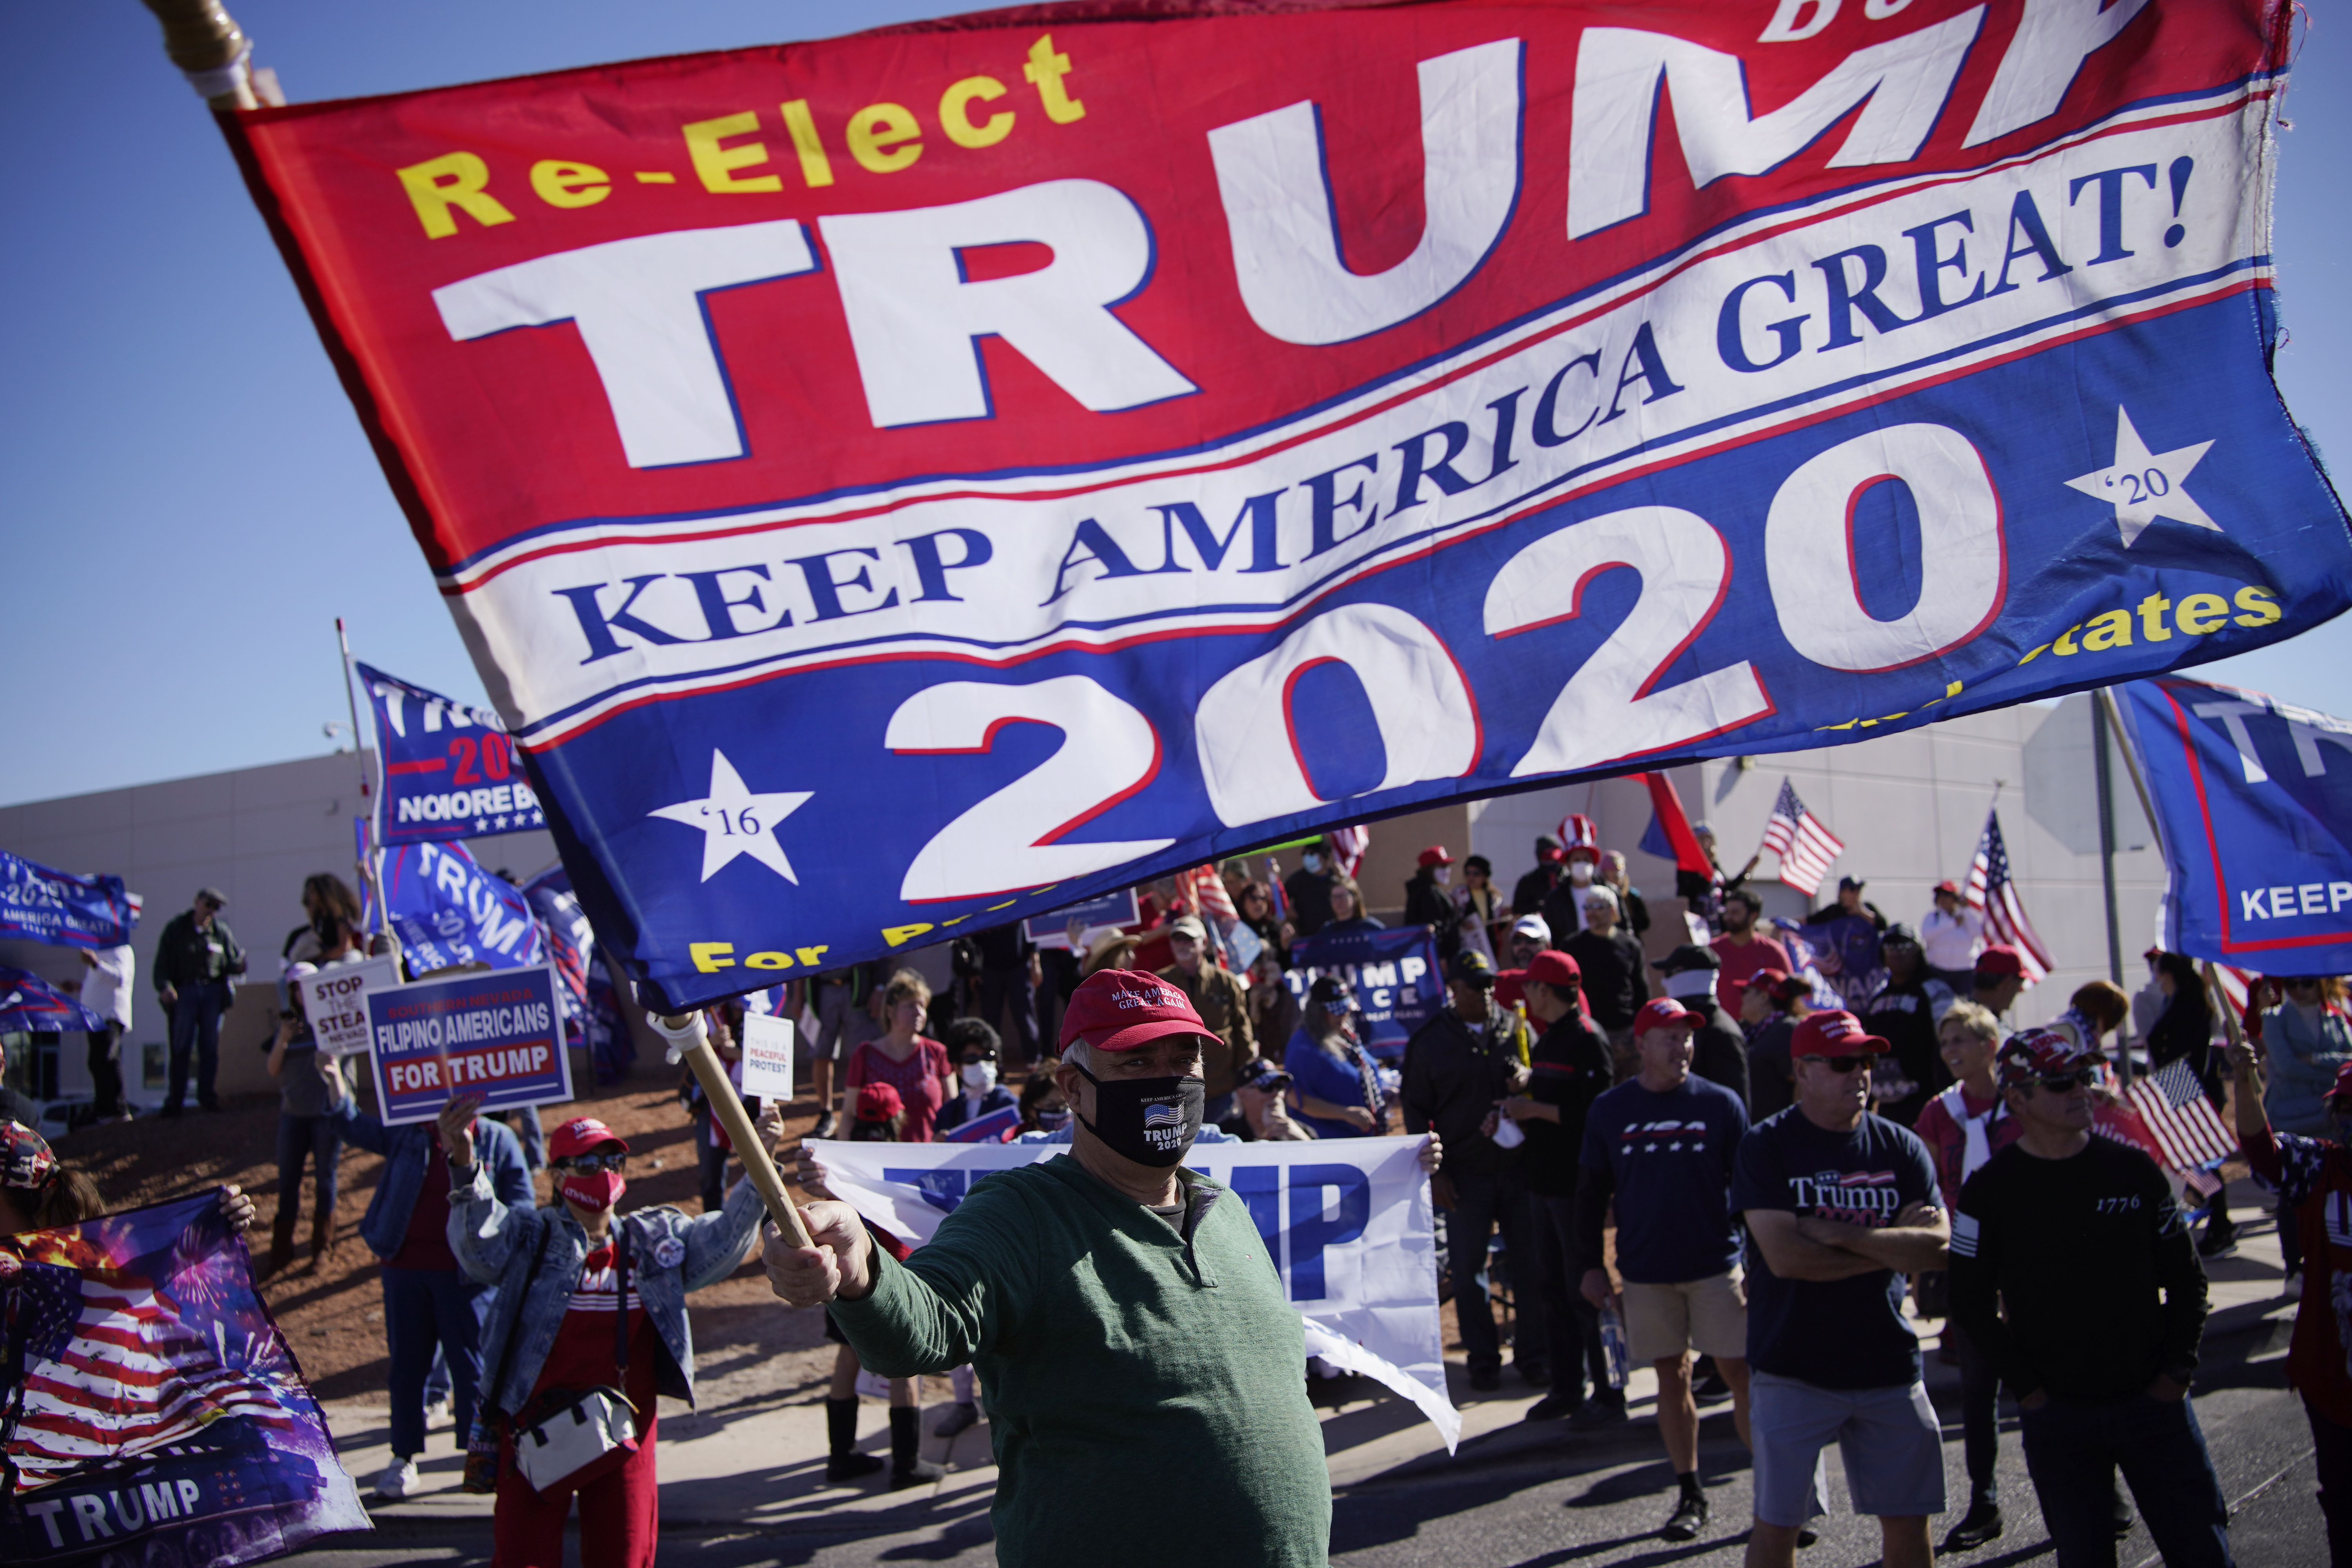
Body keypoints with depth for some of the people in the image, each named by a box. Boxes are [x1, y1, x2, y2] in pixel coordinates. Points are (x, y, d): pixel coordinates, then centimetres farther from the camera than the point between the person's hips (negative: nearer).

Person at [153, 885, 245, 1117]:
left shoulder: (221, 930, 7)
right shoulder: (176, 929, 3)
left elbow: (233, 961, 9)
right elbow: (162, 964, -1)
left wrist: (239, 965, -15)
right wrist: (164, 987, -18)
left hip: (213, 991, 2)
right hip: (185, 991, -2)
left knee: (210, 1046, 2)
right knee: (181, 1046, -2)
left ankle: (206, 1095, 10)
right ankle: (176, 1098, 2)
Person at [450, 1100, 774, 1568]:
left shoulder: (656, 1239, 11)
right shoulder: (529, 1236, -2)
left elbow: (723, 1239, 6)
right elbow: (480, 1241, -20)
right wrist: (465, 1166, -40)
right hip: (539, 1424, -3)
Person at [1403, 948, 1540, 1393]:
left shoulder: (1517, 1030, 7)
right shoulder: (1428, 1042, 2)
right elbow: (1416, 1112, 4)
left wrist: (1530, 1079, -11)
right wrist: (1434, 1173, -3)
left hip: (1520, 1167, 2)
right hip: (1465, 1175, -1)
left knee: (1532, 1261, 6)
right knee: (1468, 1268, 3)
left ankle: (1532, 1355, 19)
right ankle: (1483, 1359, 17)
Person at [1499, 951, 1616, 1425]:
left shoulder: (1588, 1040, -14)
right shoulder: (1546, 1041, 15)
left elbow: (1595, 1111, -22)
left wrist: (1535, 1110, -18)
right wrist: (1518, 1112, 4)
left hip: (1576, 1185, -9)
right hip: (1543, 1181, 9)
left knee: (1584, 1292, -4)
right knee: (1554, 1291, 14)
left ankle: (1609, 1396, 3)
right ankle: (1567, 1389, 22)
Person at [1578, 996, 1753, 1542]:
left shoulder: (1721, 1104, -1)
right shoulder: (1609, 1111, 2)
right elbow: (1592, 1194, 8)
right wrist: (1590, 1265, 4)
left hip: (1717, 1266, -1)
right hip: (1645, 1272, 1)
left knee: (1741, 1374, -2)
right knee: (1672, 1378, 8)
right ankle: (1689, 1495, 18)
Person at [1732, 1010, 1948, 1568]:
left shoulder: (1901, 1147, 5)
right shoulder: (1766, 1146, -7)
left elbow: (1936, 1246, -7)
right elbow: (1784, 1256, -17)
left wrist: (1842, 1235, -16)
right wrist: (1892, 1245, -9)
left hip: (1890, 1366, 4)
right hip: (1794, 1369, -3)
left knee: (1909, 1521, 9)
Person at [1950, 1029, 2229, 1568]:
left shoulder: (2134, 1169, 2)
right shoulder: (1991, 1191, -4)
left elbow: (2186, 1278, 8)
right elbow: (1972, 1303, -1)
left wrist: (2178, 1370, 0)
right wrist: (2028, 1388, -6)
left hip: (2152, 1400, 2)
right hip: (2057, 1416, -2)